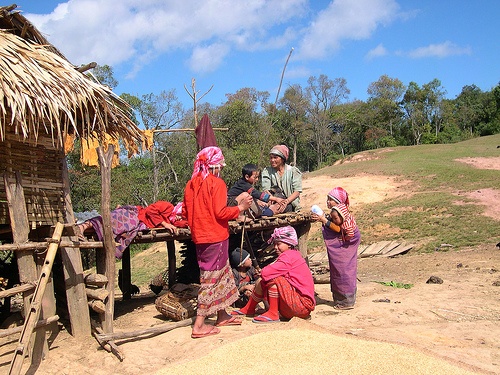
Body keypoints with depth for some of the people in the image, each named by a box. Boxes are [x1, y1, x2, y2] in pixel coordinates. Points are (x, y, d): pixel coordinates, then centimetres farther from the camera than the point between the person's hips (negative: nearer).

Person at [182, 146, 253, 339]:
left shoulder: (191, 184, 6)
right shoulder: (217, 183, -14)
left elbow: (186, 212, 10)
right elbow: (220, 213, -18)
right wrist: (240, 207, -6)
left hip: (199, 236, 8)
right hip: (215, 236, -8)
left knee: (222, 273, 20)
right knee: (211, 278, -1)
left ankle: (222, 315, 30)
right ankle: (199, 325, 0)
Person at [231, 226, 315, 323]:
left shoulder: (289, 256, -17)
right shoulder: (293, 255, 15)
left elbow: (266, 272, -26)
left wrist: (262, 271, -4)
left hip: (303, 305, -10)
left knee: (272, 278, -23)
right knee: (261, 281, 10)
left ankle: (272, 314, -12)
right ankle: (249, 309, 31)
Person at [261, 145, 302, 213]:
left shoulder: (293, 171, 5)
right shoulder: (266, 171, 8)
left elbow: (297, 191, -4)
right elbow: (266, 190, -5)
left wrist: (286, 201, -24)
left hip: (291, 205, -1)